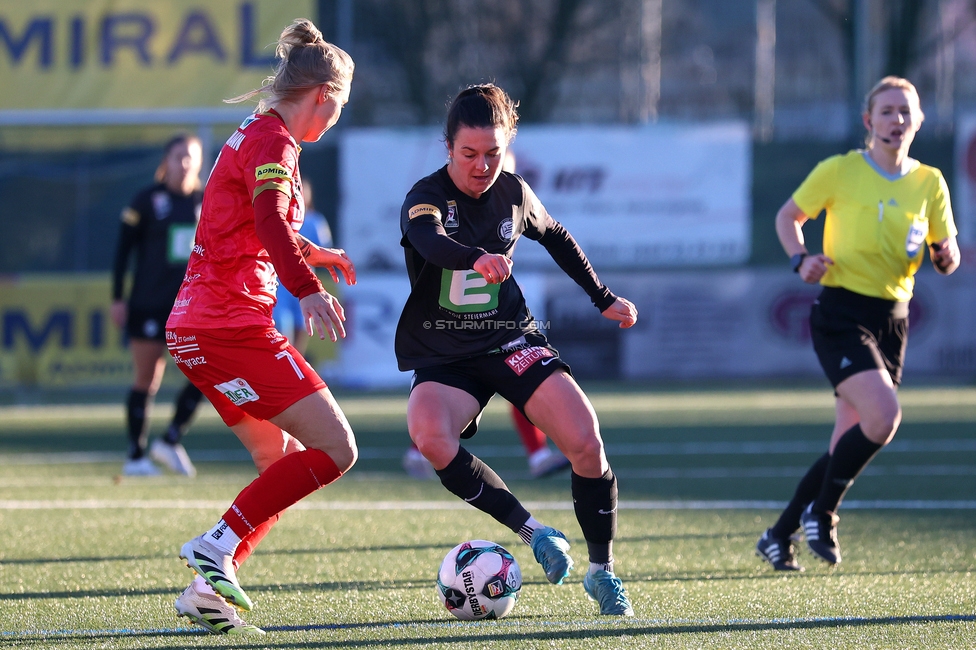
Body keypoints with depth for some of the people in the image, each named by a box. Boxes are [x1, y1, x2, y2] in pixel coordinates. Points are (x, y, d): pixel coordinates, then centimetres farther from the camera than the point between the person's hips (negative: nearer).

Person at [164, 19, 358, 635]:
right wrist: (309, 290, -43)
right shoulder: (272, 143, -10)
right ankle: (217, 547, -13)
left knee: (283, 466, 14)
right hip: (232, 325, -10)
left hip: (197, 329, 10)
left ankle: (206, 591, 7)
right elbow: (270, 223, -30)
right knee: (335, 450, -11)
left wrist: (311, 253, 49)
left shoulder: (255, 136, 20)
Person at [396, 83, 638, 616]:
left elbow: (555, 237, 23)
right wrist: (477, 259, -60)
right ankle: (534, 532, -22)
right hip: (441, 357, -3)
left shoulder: (513, 194, 1)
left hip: (511, 342, 3)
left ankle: (601, 570, 3)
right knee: (430, 436, -34)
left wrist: (603, 298, 25)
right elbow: (430, 241, -39)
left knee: (586, 442, -18)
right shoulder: (427, 197, -14)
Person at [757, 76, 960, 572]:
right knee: (883, 416, -24)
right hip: (842, 313, -5)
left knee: (849, 445, 5)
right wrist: (800, 259, -11)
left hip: (892, 321, 5)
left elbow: (947, 258, 11)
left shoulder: (929, 183, 5)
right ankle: (820, 513, -4)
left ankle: (778, 537, 20)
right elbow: (788, 217, 8)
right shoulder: (839, 172, -5)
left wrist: (946, 256, -12)